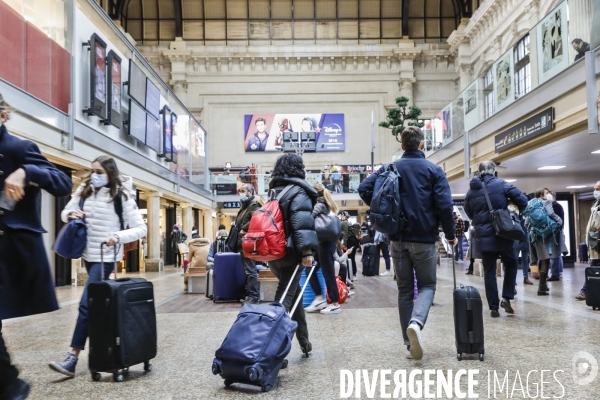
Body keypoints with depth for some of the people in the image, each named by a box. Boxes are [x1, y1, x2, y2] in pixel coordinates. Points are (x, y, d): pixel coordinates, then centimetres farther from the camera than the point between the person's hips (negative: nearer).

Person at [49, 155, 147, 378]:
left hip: (106, 257, -7)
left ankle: (72, 359, -9)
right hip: (88, 254, 7)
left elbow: (141, 228, -14)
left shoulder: (121, 197, -13)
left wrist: (119, 236, -30)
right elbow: (65, 213, 13)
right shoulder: (84, 190, 3)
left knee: (87, 305, -12)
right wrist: (71, 214, -11)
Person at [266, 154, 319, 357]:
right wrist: (307, 250, -25)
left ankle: (304, 343, 25)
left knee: (293, 294, 19)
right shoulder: (298, 191, -8)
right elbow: (302, 222, -21)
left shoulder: (274, 191, 17)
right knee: (285, 298, -7)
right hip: (289, 253, -8)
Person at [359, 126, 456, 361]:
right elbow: (444, 205, -11)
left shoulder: (390, 169, 5)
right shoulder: (433, 170, -2)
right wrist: (450, 233, 2)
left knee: (405, 290, 11)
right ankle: (416, 322, -20)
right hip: (423, 239, -2)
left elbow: (364, 188, -4)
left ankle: (410, 343, 12)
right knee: (426, 285, 10)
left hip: (398, 239, 2)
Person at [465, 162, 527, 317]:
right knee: (511, 264, 18)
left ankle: (493, 307, 6)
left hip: (483, 236, 3)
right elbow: (523, 200, -4)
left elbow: (468, 212, 14)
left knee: (489, 271, 6)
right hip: (502, 234, -3)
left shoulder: (471, 190, 8)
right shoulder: (501, 184, -4)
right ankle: (506, 298, 7)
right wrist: (517, 212, 15)